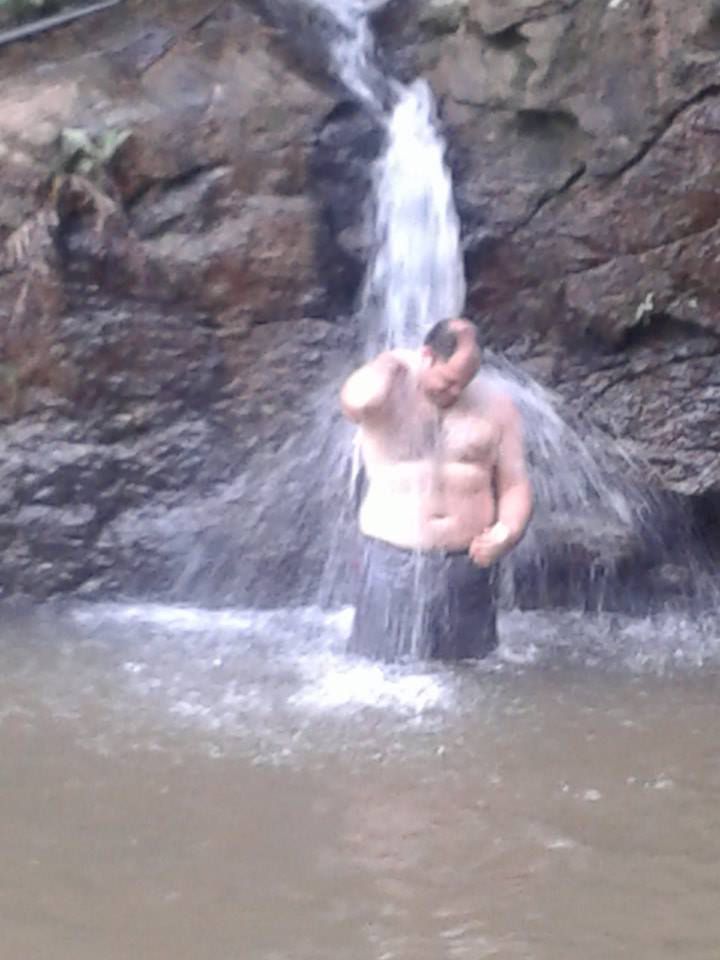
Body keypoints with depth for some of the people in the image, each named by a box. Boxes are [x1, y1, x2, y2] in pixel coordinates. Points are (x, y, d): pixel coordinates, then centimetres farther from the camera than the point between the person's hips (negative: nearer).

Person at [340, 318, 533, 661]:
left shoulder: (495, 404, 2)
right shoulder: (388, 391, -6)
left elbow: (515, 485, 6)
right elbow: (357, 401, -32)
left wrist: (507, 533, -15)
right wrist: (391, 361, -12)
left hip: (468, 565, 2)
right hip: (394, 564, -2)